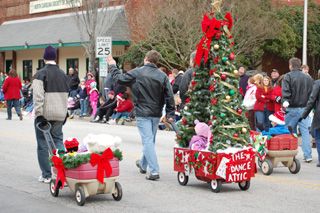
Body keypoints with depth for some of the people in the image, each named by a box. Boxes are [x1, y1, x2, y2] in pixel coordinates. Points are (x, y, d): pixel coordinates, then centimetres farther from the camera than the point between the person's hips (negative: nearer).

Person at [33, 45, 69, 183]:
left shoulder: (40, 75, -9)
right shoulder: (63, 75, 10)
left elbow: (38, 97, -16)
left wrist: (39, 114, -15)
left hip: (45, 114, -5)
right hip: (59, 115, 5)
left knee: (43, 145, 4)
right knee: (58, 141, 13)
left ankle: (46, 175, 8)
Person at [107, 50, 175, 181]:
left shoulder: (137, 73, -10)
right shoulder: (163, 76, 0)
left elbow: (119, 78, -3)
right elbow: (169, 96, -1)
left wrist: (112, 66, 14)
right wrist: (170, 114, 5)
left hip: (142, 113, -4)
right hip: (156, 114, 4)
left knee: (148, 141, -7)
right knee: (150, 140, 20)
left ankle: (154, 171, -15)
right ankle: (143, 164, 39)